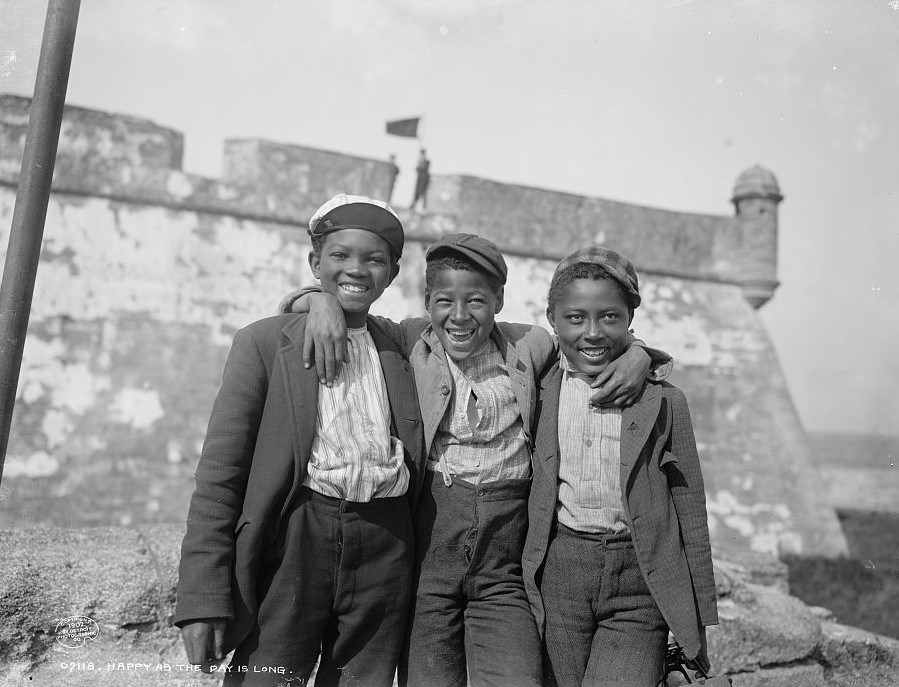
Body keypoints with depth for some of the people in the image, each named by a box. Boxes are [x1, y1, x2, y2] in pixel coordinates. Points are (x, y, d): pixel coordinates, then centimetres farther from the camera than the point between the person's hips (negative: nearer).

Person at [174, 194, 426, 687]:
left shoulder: (403, 350, 12)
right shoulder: (265, 342, 3)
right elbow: (219, 473, -2)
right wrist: (202, 597, -8)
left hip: (385, 548, 3)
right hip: (294, 537, -2)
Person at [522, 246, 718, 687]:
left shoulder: (663, 402, 2)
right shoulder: (540, 389, 3)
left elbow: (690, 516, 5)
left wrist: (696, 622, 7)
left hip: (639, 586, -1)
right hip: (557, 574, 1)